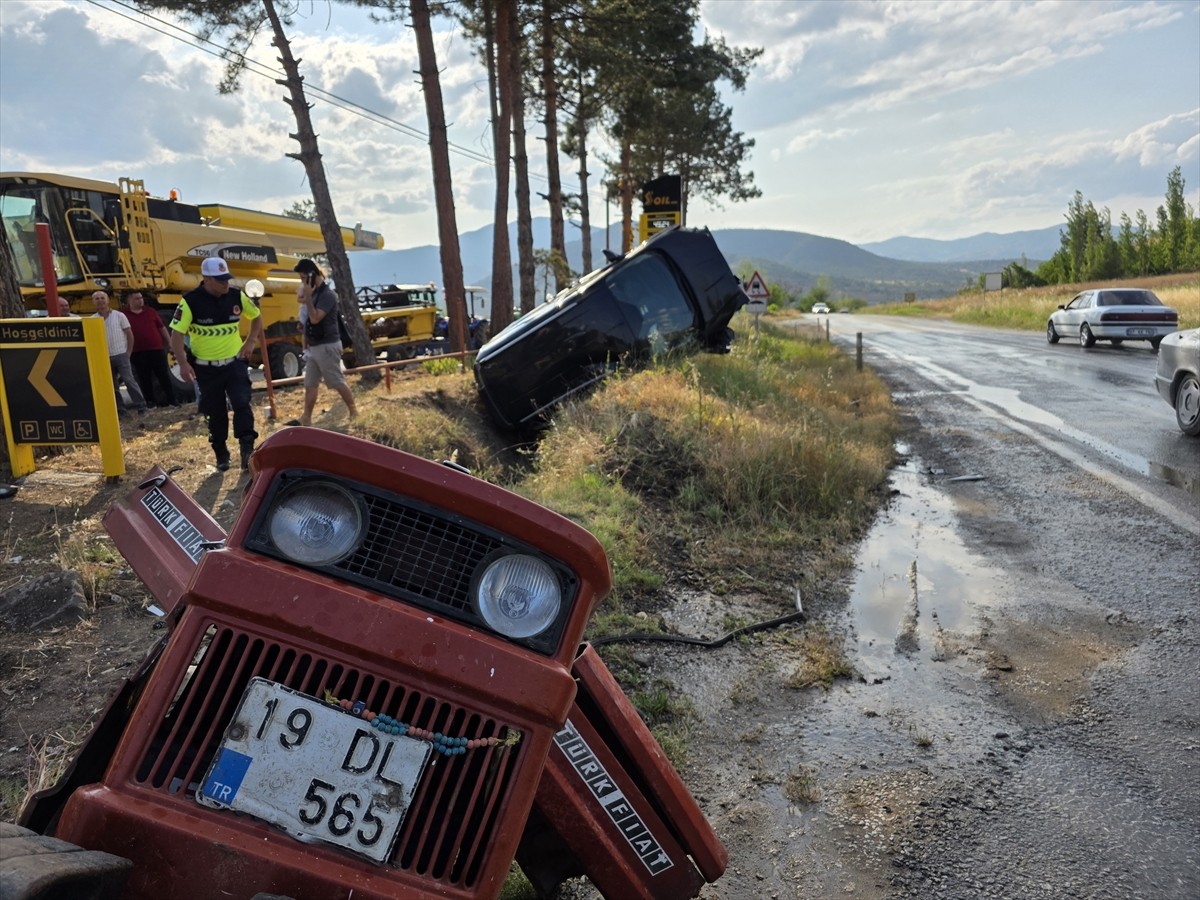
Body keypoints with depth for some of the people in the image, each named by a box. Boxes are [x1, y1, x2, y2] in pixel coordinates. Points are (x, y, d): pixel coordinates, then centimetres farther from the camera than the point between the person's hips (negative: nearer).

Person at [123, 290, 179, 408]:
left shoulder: (151, 312, 8)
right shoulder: (125, 315, 2)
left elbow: (162, 328, 11)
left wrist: (170, 342, 8)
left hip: (156, 349, 1)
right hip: (138, 353, -1)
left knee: (164, 375, 4)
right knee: (144, 378, 5)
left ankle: (172, 399, 10)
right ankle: (150, 401, 13)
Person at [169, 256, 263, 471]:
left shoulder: (236, 296, -5)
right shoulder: (190, 301, -15)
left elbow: (256, 317, 13)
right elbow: (176, 335, -13)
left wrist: (251, 341, 1)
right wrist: (183, 364, -22)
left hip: (235, 362, 1)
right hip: (207, 367, -1)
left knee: (242, 404, -13)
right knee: (215, 413, 8)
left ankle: (247, 450, -8)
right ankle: (221, 455, 20)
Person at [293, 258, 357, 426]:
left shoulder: (327, 295, -17)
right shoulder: (315, 293, 12)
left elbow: (315, 318, -24)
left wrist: (308, 297, -23)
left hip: (327, 346, -9)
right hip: (314, 347, 9)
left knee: (338, 382, -1)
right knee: (310, 384, 9)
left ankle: (354, 412, 11)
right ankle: (306, 418, 12)